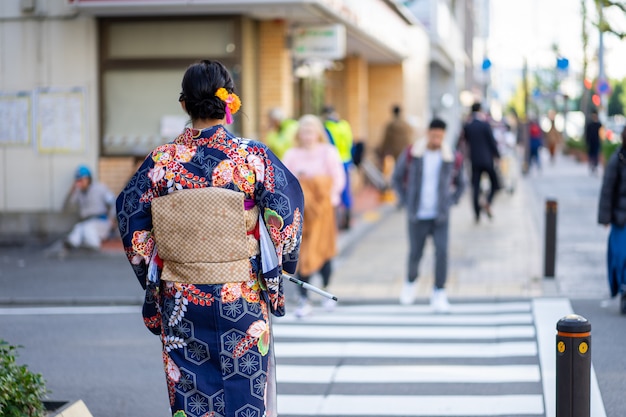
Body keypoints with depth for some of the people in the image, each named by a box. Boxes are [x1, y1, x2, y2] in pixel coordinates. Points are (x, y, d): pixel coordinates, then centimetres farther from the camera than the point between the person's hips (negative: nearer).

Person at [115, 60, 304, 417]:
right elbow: (285, 217, -8)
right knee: (245, 384, 11)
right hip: (242, 295, -1)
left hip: (179, 297, 2)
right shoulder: (254, 156, -10)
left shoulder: (161, 160, -5)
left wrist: (152, 275, 13)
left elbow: (133, 222, 0)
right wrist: (281, 265, 10)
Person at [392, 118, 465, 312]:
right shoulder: (411, 153, -4)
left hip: (440, 216, 0)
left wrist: (450, 202, 5)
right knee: (415, 254, 7)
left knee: (442, 252, -13)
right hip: (417, 216, 0)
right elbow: (397, 177, 8)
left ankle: (439, 295, -4)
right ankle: (410, 282, 38)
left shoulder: (450, 158, -2)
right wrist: (406, 201, 2)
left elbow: (460, 183, 15)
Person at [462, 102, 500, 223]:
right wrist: (497, 155, 4)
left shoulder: (467, 126, 1)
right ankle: (488, 203, -11)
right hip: (487, 159, -3)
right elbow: (492, 141, -7)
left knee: (475, 187, 5)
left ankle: (477, 214, 2)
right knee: (495, 184, 11)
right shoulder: (485, 125, -10)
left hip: (474, 160, 3)